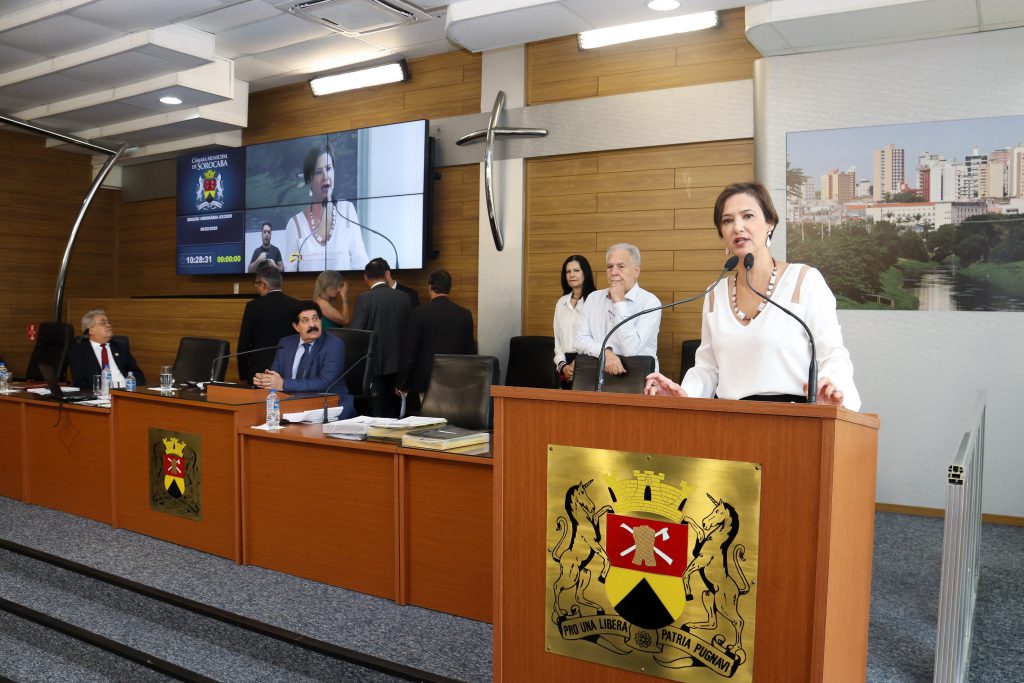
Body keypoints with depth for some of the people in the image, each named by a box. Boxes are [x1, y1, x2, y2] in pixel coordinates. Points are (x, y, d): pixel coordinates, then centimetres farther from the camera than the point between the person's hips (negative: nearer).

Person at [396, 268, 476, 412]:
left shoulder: (419, 313, -7)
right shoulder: (465, 314, 2)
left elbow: (408, 352, -5)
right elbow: (470, 349, 8)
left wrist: (401, 384, 3)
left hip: (426, 382, -3)